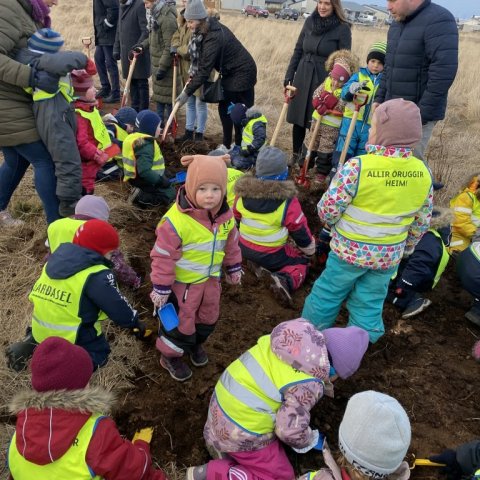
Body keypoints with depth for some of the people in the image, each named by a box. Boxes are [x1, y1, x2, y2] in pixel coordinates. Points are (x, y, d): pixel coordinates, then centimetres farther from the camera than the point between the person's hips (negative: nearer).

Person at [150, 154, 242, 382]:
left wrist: (233, 267, 15)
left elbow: (231, 243, 8)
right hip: (183, 282, -6)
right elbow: (163, 255, -24)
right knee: (181, 321, 11)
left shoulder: (225, 214, -10)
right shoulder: (176, 220, -31)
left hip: (211, 278, 6)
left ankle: (196, 343, 53)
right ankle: (170, 355, 37)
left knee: (208, 316, 25)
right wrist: (161, 288, -19)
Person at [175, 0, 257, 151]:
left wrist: (187, 92, -24)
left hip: (242, 73, -9)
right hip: (230, 73, 9)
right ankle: (227, 144, 19)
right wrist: (193, 72, -3)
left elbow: (204, 71, -28)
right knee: (224, 108, 11)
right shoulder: (208, 28, -2)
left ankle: (240, 148, 6)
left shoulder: (213, 37, -29)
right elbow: (201, 62, 12)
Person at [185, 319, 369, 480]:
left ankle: (217, 438, 17)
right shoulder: (309, 383, -23)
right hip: (242, 433, -8)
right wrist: (312, 440, -1)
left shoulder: (293, 337, -2)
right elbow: (290, 430, -21)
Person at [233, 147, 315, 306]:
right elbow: (300, 230, -9)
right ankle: (285, 281, -12)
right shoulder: (287, 201, -23)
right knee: (301, 262, 18)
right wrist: (310, 250, 12)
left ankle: (257, 263, 7)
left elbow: (236, 218, 6)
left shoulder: (244, 192, -11)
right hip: (272, 255, -5)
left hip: (244, 248, 5)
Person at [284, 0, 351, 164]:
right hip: (303, 78, 4)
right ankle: (296, 155, 22)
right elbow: (298, 50, 12)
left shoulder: (343, 28, -7)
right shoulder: (309, 22, 6)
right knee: (298, 119, 8)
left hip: (325, 81, -4)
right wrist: (289, 75, 8)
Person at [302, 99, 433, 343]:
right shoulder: (423, 173, -6)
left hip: (349, 250, -3)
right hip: (389, 255, 4)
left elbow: (328, 211, -19)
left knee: (328, 294, 17)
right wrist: (407, 247, 20)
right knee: (370, 304, 20)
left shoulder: (357, 166, -24)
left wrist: (333, 222, 4)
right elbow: (422, 222, 4)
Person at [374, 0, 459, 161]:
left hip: (416, 114, -8)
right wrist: (379, 98, 13)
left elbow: (444, 72, -21)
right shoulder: (396, 24, 14)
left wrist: (422, 114, -22)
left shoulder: (438, 20, -14)